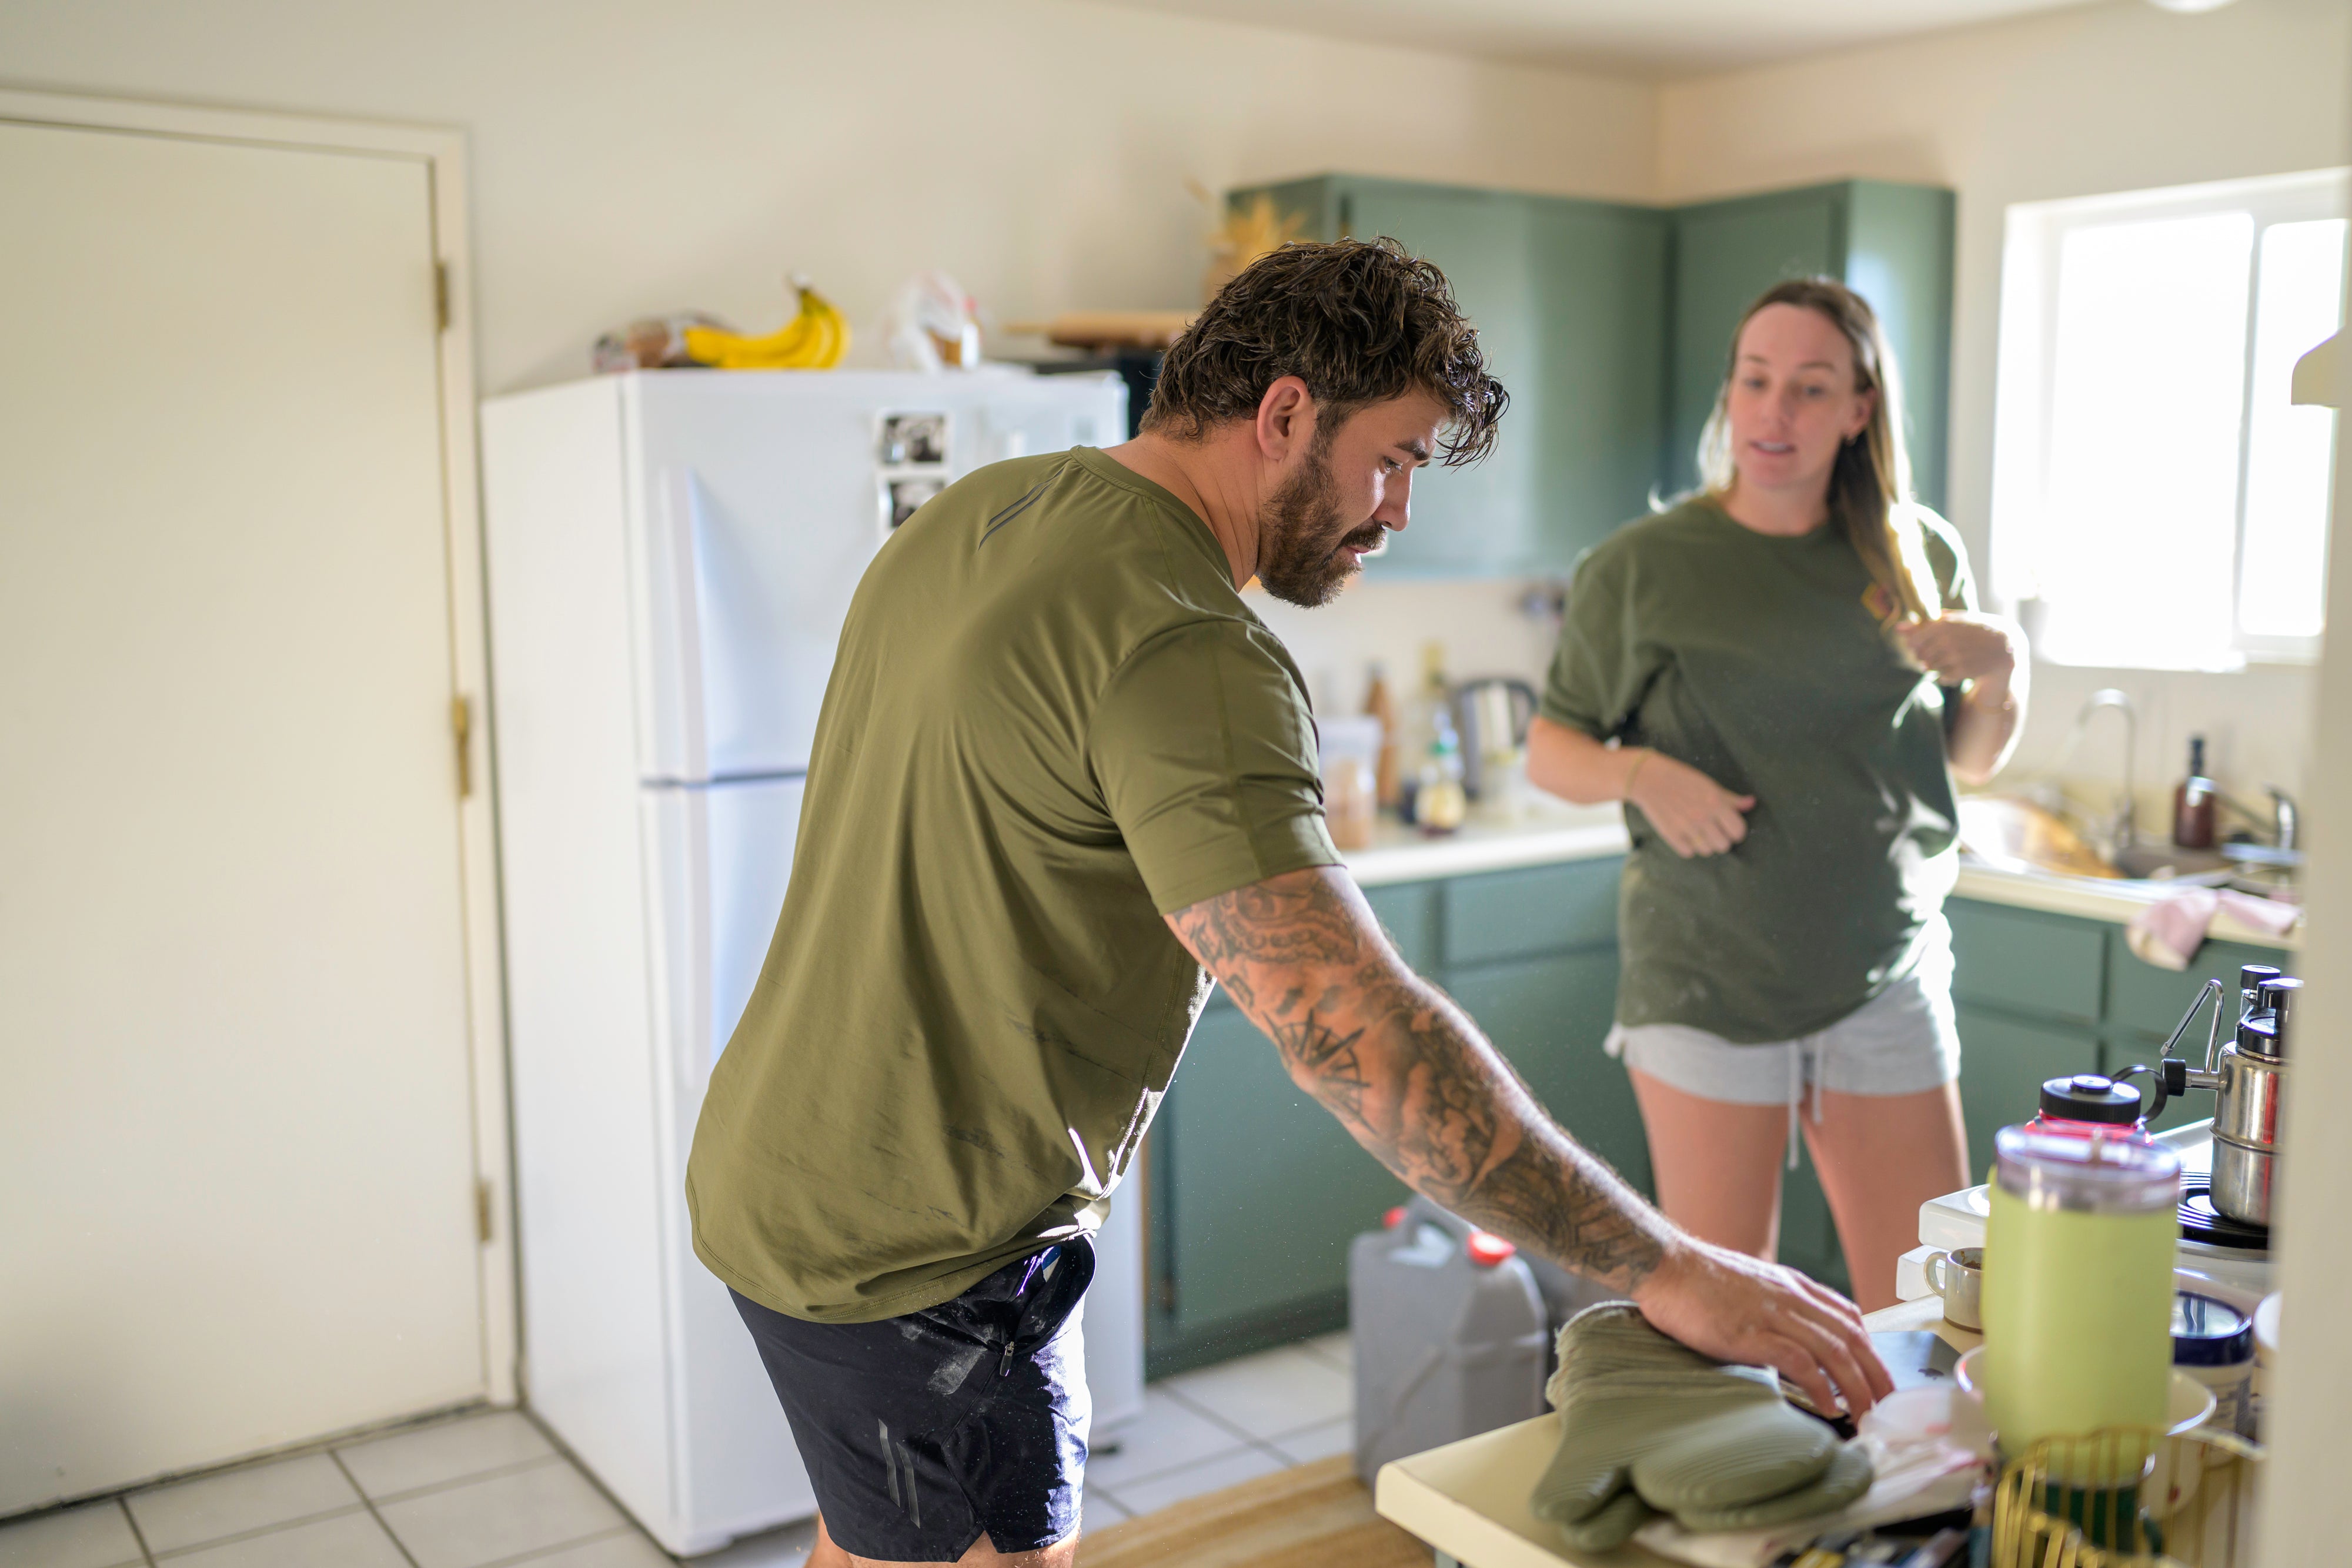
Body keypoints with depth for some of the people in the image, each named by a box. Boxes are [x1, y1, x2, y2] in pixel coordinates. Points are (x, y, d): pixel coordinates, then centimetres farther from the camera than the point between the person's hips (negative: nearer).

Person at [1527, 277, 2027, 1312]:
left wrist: (2006, 671, -5)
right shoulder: (1641, 568, -3)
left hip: (1888, 981, 3)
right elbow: (1549, 750, 2)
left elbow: (1972, 762, 14)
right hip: (1706, 982, -3)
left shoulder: (1921, 557, 6)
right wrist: (1640, 773, -17)